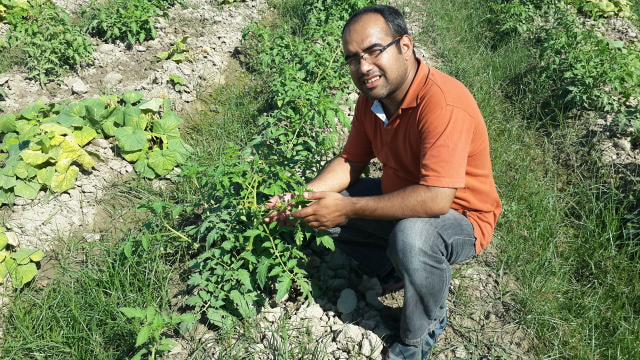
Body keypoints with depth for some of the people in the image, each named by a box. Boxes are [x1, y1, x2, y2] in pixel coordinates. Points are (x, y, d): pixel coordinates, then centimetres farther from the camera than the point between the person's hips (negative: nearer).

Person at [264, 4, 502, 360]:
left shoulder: (443, 103, -33)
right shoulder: (371, 97, -6)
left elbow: (436, 199, -39)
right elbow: (351, 161, 2)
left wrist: (349, 208, -35)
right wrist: (302, 196, -15)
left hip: (460, 215, -7)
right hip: (400, 196, 8)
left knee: (411, 235, -39)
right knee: (325, 206, 0)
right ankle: (394, 273, 14)